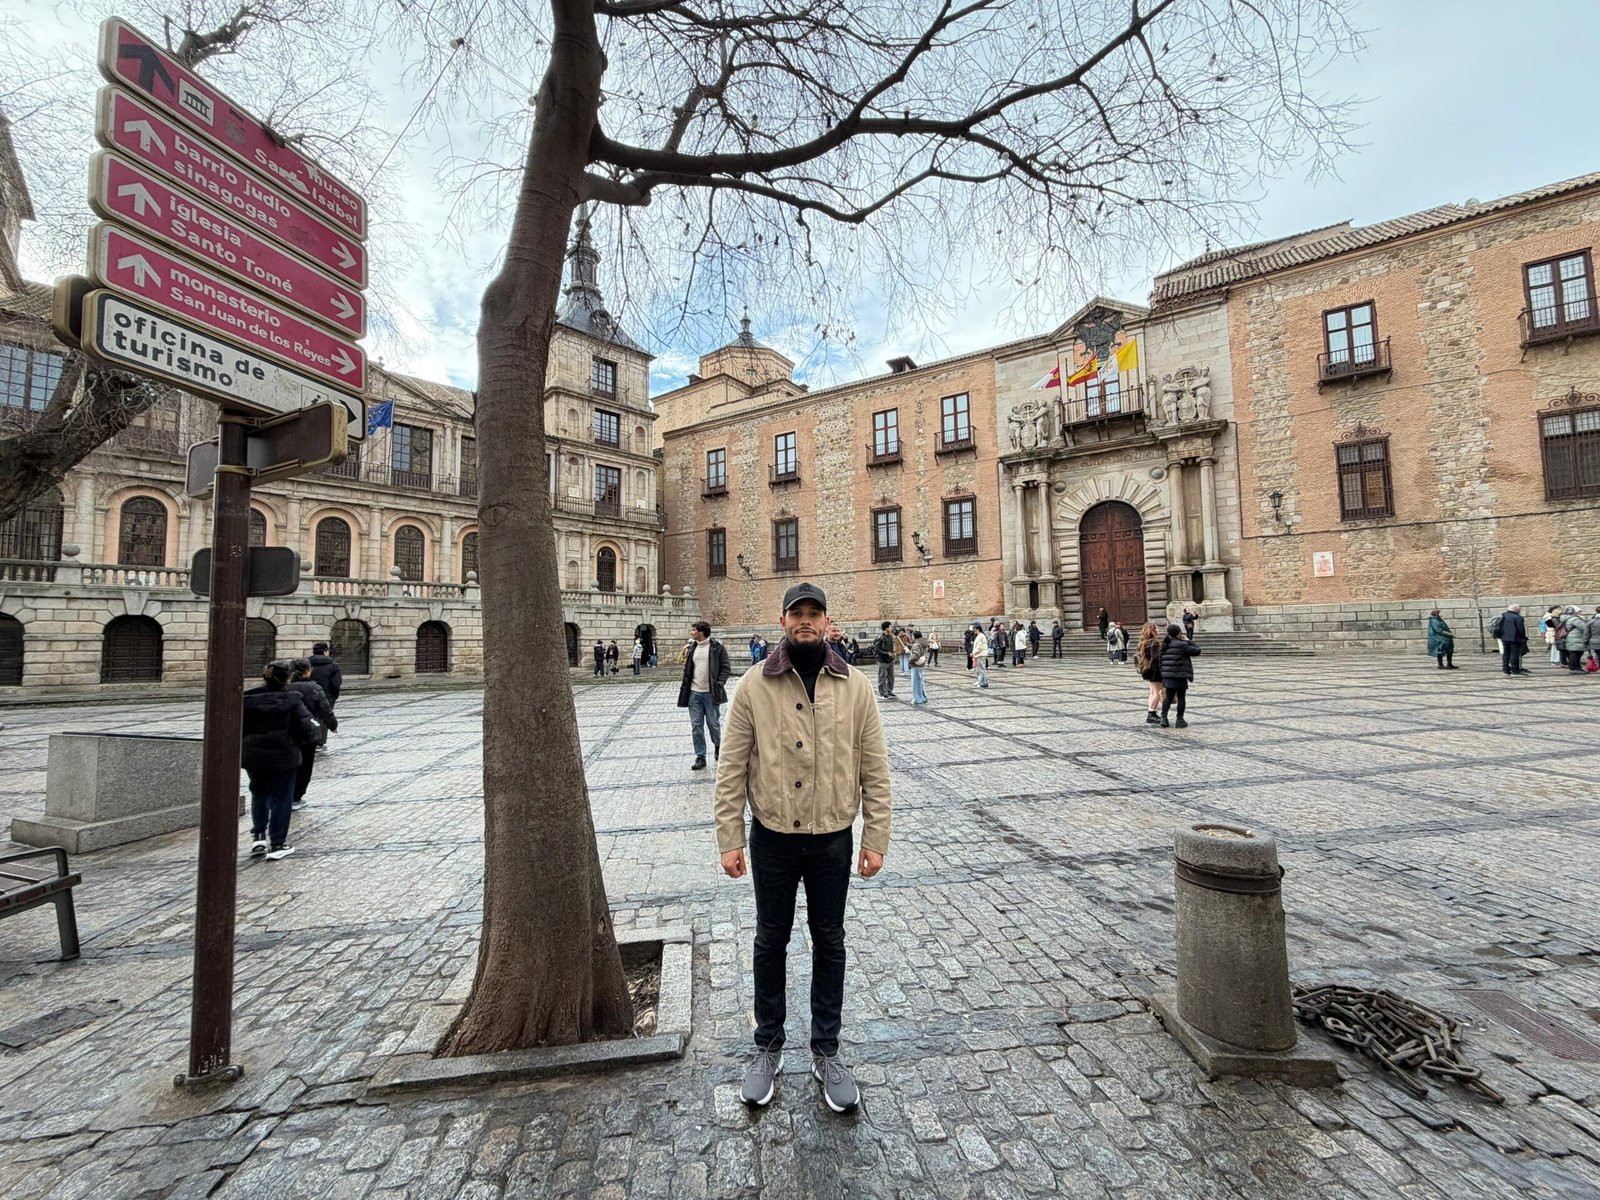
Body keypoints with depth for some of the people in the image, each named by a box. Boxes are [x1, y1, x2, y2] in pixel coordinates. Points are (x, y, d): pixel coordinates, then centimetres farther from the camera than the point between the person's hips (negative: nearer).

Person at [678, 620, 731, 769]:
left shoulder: (716, 646, -5)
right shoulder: (692, 647, 11)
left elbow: (726, 667, -5)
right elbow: (688, 668, 17)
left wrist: (719, 684, -14)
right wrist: (684, 685, 5)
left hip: (710, 693, -4)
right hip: (694, 693, 5)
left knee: (713, 724, 6)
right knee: (696, 726, 4)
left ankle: (718, 746, 33)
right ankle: (700, 757, 12)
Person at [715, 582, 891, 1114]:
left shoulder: (854, 687, -5)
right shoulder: (754, 685, -8)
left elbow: (874, 771, -1)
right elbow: (731, 769, -5)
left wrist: (876, 840, -3)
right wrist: (730, 840, -6)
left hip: (834, 839, 1)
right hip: (773, 837, 0)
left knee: (829, 942, 17)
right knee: (771, 941, 17)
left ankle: (826, 1051, 39)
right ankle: (768, 1047, 40)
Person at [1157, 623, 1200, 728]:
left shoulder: (1164, 645, 8)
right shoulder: (1182, 645, -13)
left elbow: (1161, 660, 11)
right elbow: (1197, 650, -5)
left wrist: (1162, 675, 17)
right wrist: (1188, 641, 7)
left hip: (1167, 675, 6)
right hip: (1180, 676, -6)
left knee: (1168, 697, 13)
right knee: (1181, 698, 6)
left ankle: (1163, 717, 5)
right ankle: (1180, 720, 12)